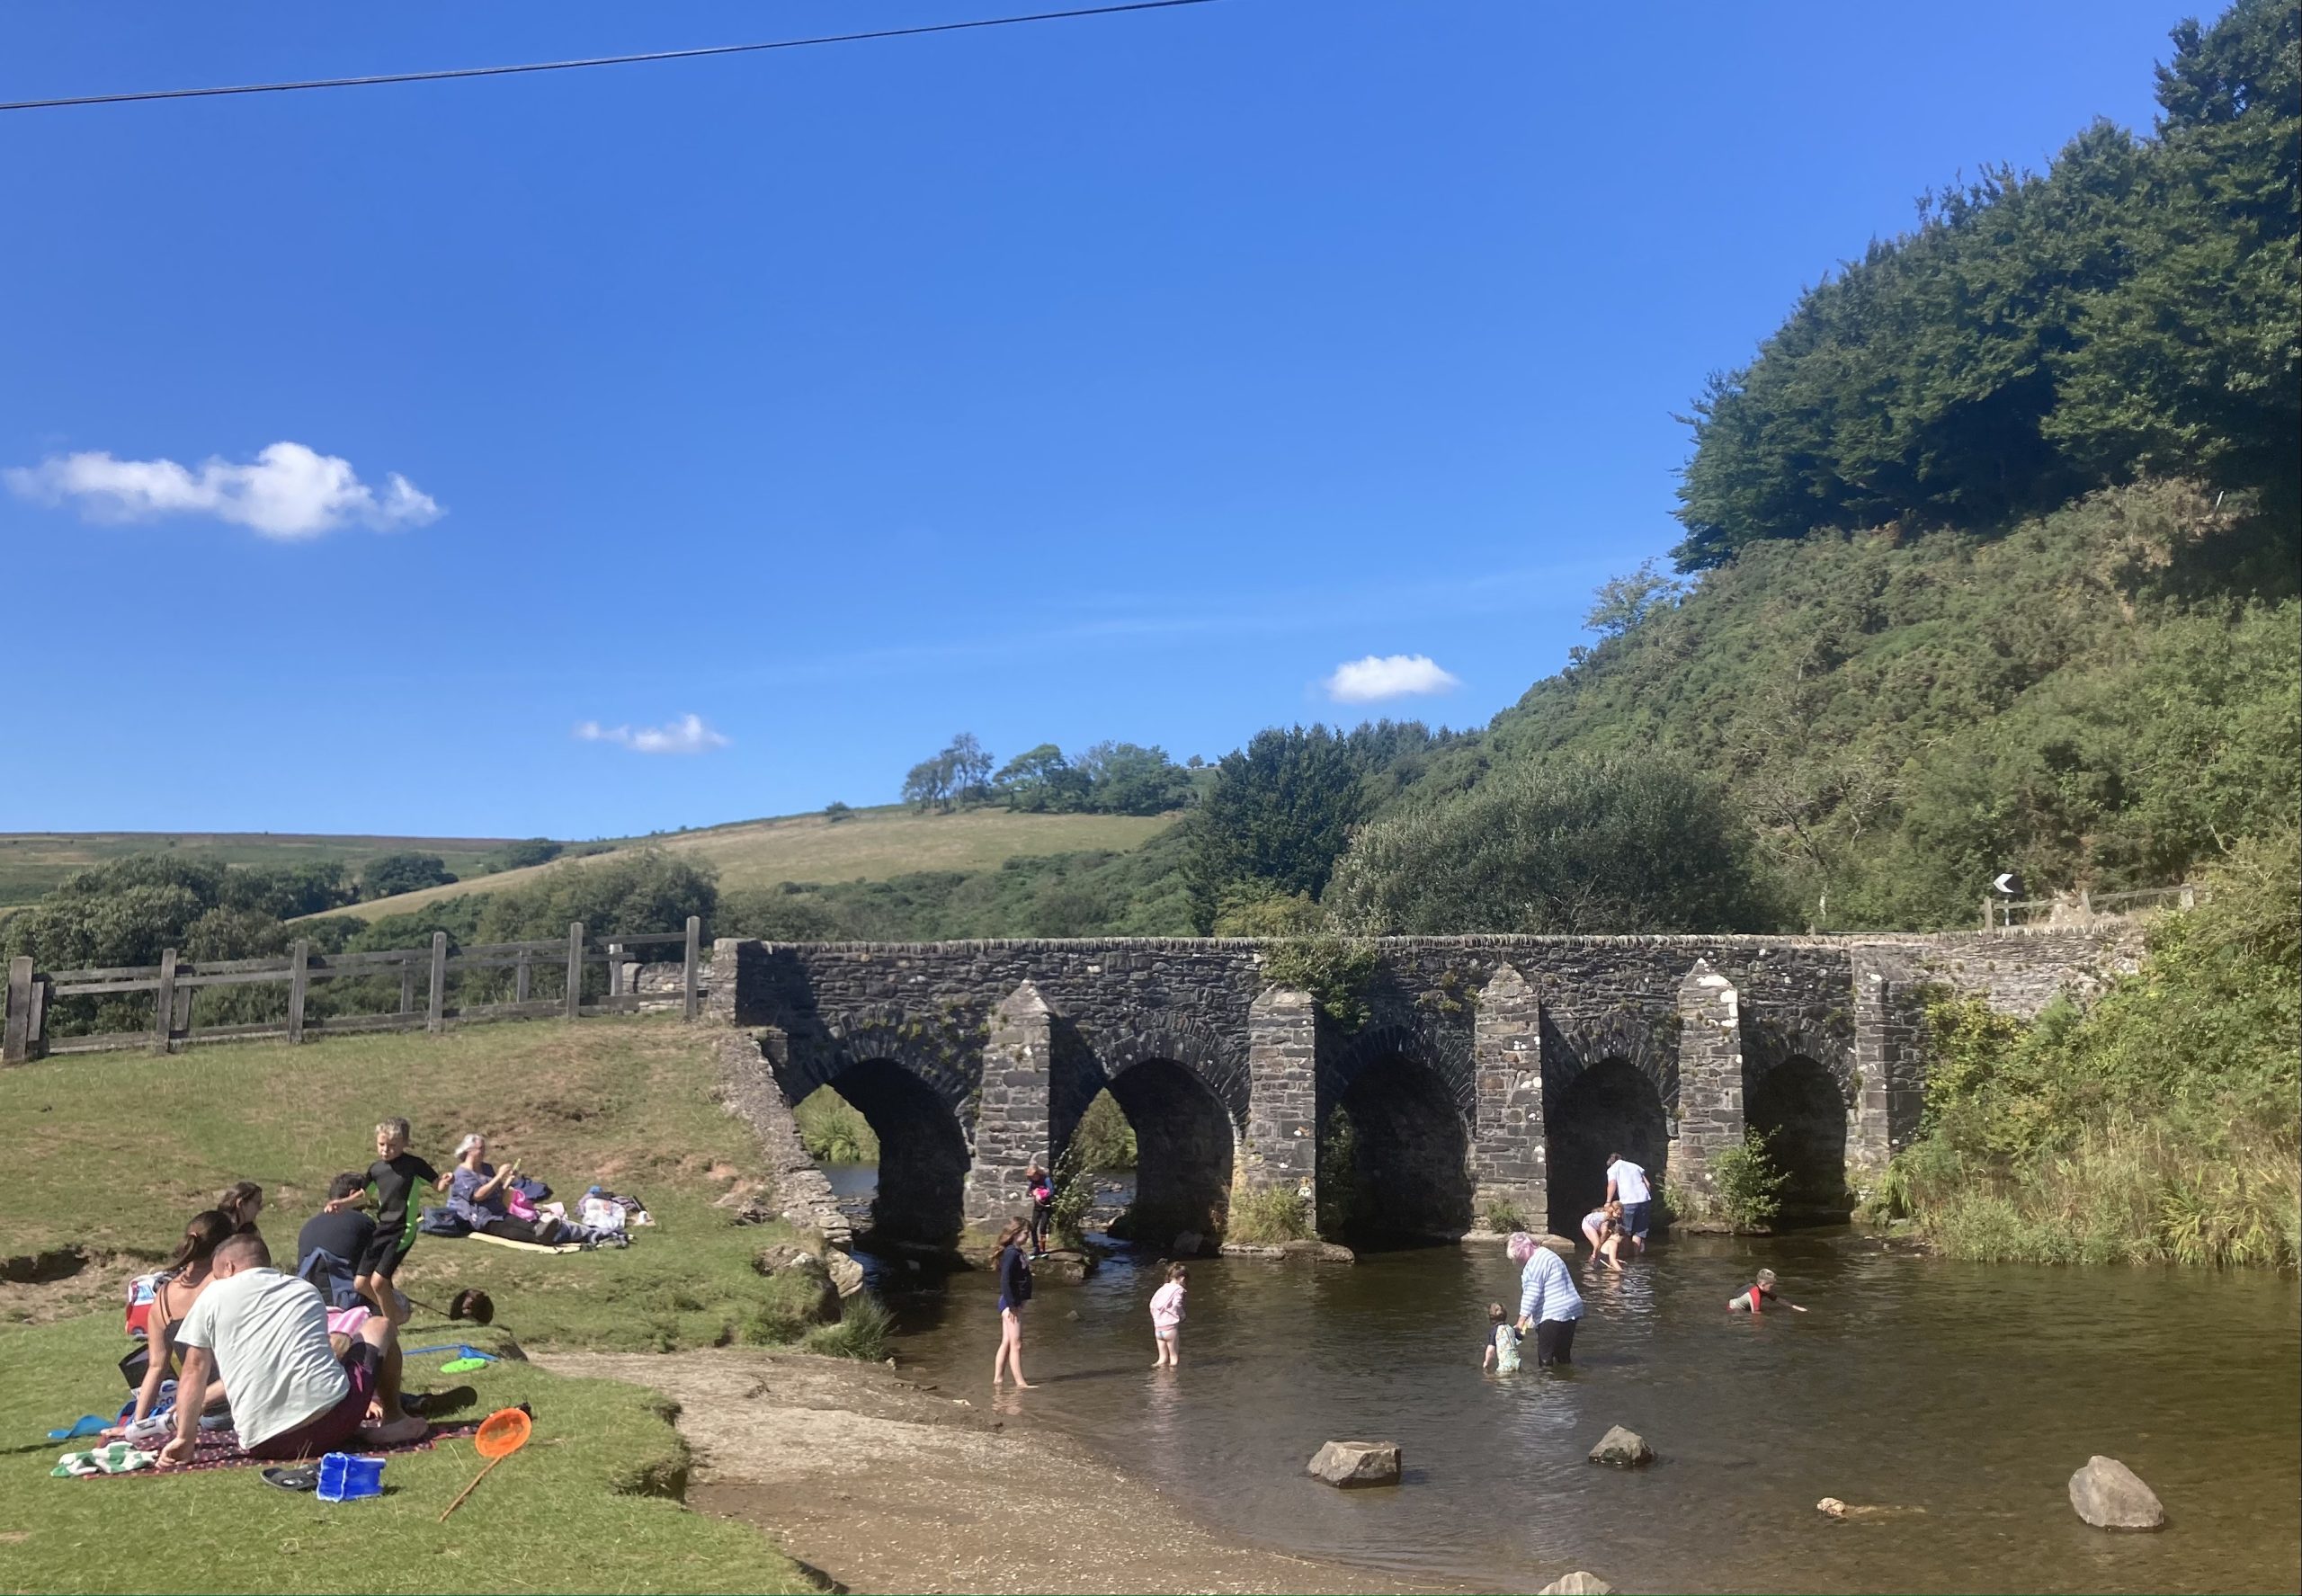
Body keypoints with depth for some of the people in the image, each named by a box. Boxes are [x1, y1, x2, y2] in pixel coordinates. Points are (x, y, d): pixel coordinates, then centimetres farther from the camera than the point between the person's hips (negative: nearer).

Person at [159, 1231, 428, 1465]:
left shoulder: (213, 1296, 9)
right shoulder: (306, 1290, 18)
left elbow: (194, 1371, 10)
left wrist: (185, 1439, 19)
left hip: (265, 1445, -1)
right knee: (379, 1326, 28)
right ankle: (394, 1421, 27)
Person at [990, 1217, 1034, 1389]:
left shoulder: (1017, 1252, 12)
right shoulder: (1011, 1253, -18)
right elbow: (1005, 1280, -23)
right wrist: (1012, 1305, -23)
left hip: (1015, 1302, 10)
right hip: (1011, 1303, -10)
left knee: (1006, 1343, 13)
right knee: (1016, 1344, -4)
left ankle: (997, 1379, 18)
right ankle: (1020, 1383, 0)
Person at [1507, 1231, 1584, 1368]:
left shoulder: (1535, 1261, -12)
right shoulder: (1547, 1255, 20)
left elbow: (1532, 1293, -17)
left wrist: (1522, 1319, -13)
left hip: (1553, 1315, -10)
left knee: (1545, 1360, -5)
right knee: (1564, 1356, 14)